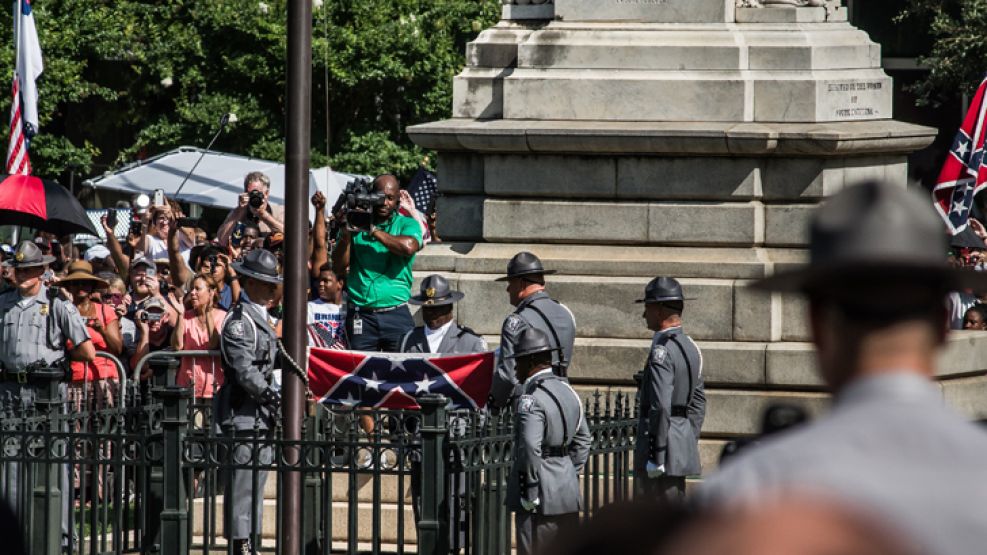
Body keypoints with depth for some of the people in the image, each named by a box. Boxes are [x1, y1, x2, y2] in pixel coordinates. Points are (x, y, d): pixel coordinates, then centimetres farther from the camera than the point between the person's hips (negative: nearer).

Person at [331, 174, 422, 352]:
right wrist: (346, 235, -11)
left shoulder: (407, 224, 7)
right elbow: (339, 267, 4)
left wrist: (373, 231, -11)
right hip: (360, 316, 1)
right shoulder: (356, 224, 11)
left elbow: (409, 247, -16)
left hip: (396, 315, -1)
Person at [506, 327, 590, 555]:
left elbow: (530, 447, -25)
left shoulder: (531, 398, -16)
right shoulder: (567, 391, 12)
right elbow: (583, 439, 17)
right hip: (568, 492, 8)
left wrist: (529, 491, -18)